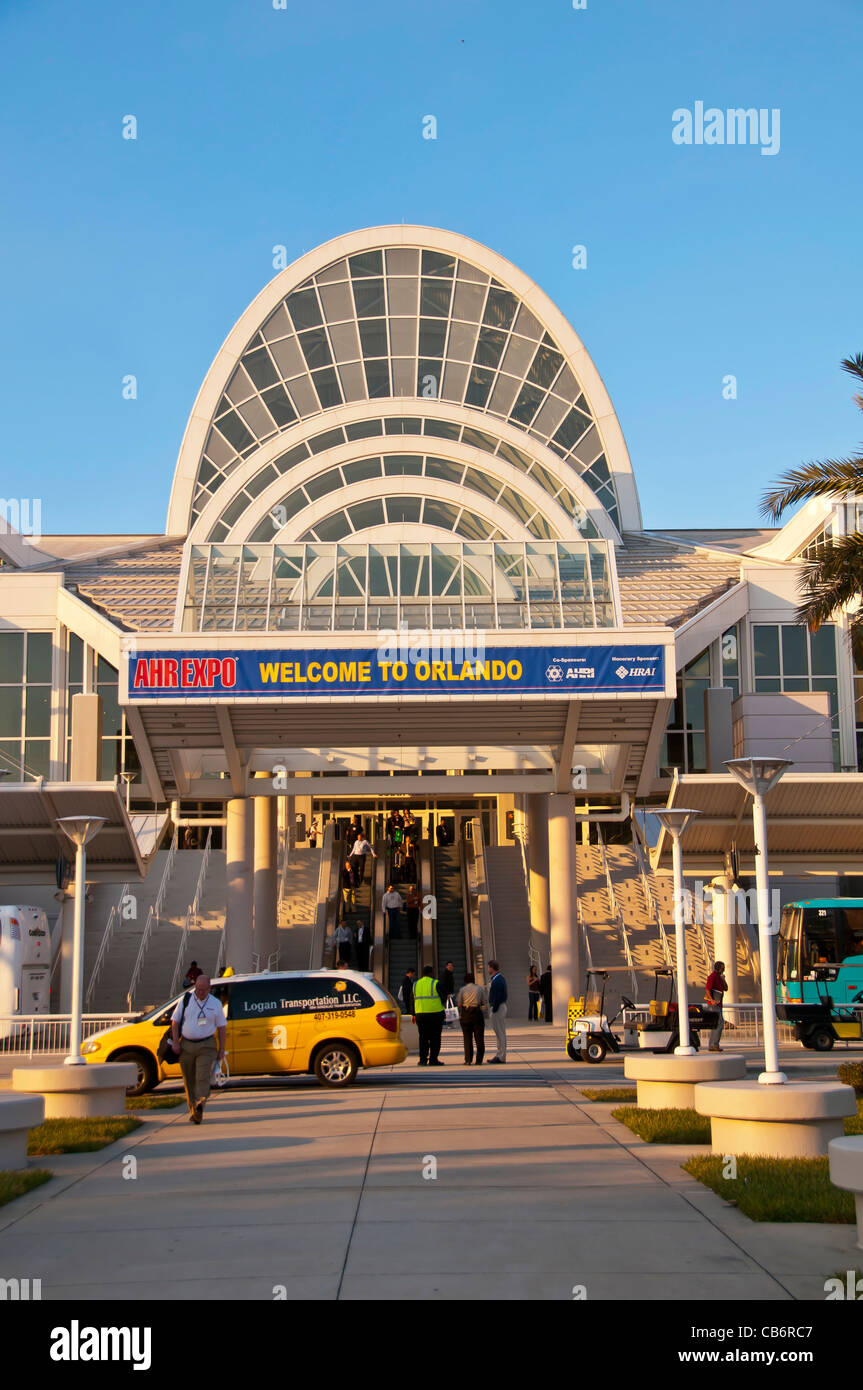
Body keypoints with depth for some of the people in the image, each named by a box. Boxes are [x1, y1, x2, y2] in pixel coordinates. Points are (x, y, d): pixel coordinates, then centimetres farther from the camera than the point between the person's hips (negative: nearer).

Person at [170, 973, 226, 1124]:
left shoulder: (215, 1003, 2)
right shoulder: (186, 1000, 4)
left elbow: (222, 1027, 6)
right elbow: (175, 1021, 7)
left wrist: (221, 1049, 1)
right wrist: (175, 1042, -3)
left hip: (207, 1045, -2)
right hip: (186, 1045, 2)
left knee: (203, 1077, -17)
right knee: (189, 1080, 5)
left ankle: (200, 1105, -28)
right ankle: (193, 1111, 14)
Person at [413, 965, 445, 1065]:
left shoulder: (416, 984, 8)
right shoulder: (436, 983, -6)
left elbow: (413, 1000, 10)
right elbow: (443, 998, -4)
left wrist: (414, 1014, 16)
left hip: (420, 1015, 4)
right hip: (435, 1014, -4)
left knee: (423, 1038, 10)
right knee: (435, 1038, 2)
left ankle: (423, 1060, 8)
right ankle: (433, 1060, -1)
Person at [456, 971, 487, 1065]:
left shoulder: (462, 989, 0)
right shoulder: (480, 988, 2)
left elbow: (459, 1003, -4)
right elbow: (485, 1002, 1)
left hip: (465, 1014, 0)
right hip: (477, 1013, 0)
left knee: (467, 1038, 6)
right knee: (479, 1038, 7)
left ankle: (468, 1060, 3)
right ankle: (479, 1060, 5)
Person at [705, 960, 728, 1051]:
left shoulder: (719, 977, 17)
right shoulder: (712, 976, -13)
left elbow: (725, 988, 13)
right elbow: (707, 989, -23)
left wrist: (723, 979, -4)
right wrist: (712, 1000, -37)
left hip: (718, 1005, 10)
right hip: (713, 1005, -10)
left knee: (715, 1025, 8)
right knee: (720, 1024, -14)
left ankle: (712, 1046, 9)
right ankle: (715, 1044, -13)